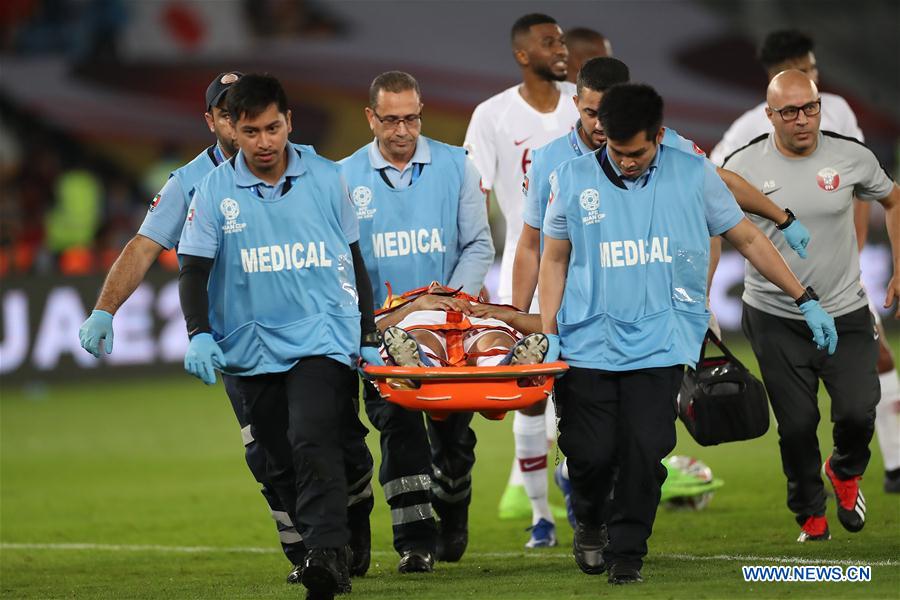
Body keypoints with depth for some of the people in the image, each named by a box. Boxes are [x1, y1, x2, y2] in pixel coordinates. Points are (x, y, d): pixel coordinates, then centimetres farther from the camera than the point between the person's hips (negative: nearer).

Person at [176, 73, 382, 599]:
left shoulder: (326, 179, 4)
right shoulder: (215, 191, 1)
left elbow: (354, 261, 13)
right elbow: (194, 269, 1)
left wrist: (369, 338, 12)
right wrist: (199, 334, -16)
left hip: (323, 337, -2)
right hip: (254, 350, 2)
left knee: (313, 442, -21)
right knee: (282, 464, 7)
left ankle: (329, 555, -28)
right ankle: (312, 548, 19)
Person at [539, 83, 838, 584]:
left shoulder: (694, 176, 2)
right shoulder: (574, 179, 3)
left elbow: (748, 239, 10)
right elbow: (555, 259, 11)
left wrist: (806, 301, 10)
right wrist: (549, 336, 4)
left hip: (658, 343, 0)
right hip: (588, 343, 0)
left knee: (645, 453, -8)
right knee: (590, 453, -2)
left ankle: (626, 555, 9)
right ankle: (590, 524, 30)